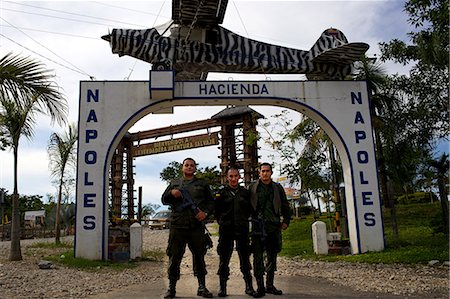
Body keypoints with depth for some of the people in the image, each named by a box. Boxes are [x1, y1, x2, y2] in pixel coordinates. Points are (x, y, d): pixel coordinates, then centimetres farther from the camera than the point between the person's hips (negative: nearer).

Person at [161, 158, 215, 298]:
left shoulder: (202, 184, 14)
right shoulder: (174, 183, 17)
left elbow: (211, 201, 11)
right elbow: (164, 199, 14)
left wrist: (206, 212, -8)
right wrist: (171, 193, -7)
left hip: (197, 226, 0)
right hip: (177, 225, 0)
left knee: (199, 256, 6)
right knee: (174, 256, 2)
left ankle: (202, 287, 16)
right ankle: (171, 287, 12)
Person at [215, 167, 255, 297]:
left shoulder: (245, 192, 8)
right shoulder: (221, 192, 3)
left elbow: (250, 209, 17)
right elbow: (216, 210, 8)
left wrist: (244, 220, 11)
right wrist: (221, 222, 6)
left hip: (242, 229, 1)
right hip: (226, 230, -1)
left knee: (245, 258, 4)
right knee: (224, 258, 3)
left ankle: (249, 286, 13)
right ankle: (222, 287, 12)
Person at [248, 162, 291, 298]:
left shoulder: (278, 188, 11)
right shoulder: (252, 187, 5)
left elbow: (285, 206, 17)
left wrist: (286, 221, 8)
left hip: (274, 227, 3)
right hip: (257, 227, -3)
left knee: (272, 257, 10)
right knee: (258, 258, -2)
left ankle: (270, 285, 22)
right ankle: (260, 288, 5)